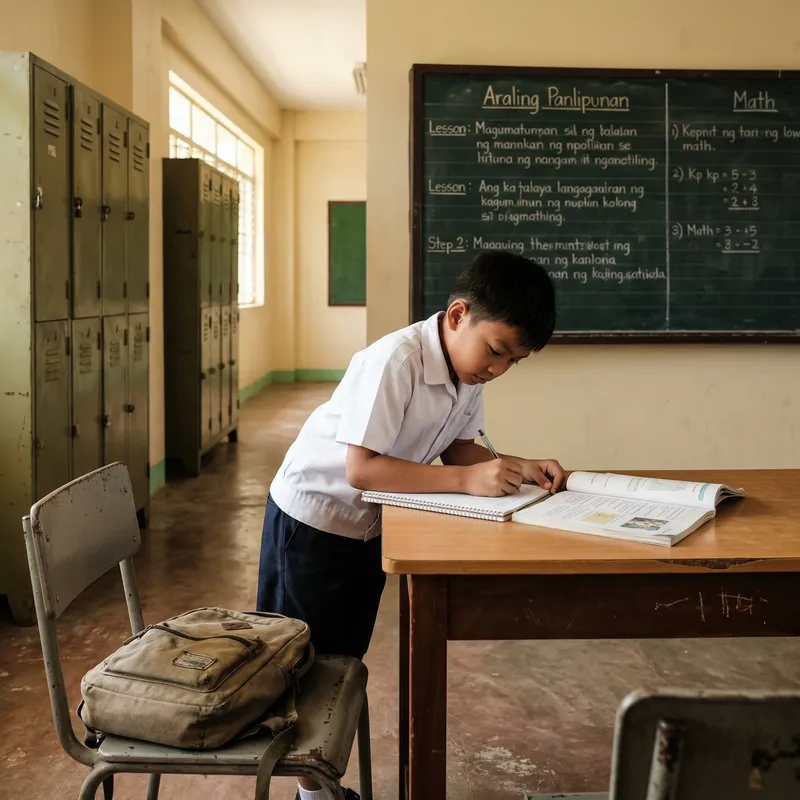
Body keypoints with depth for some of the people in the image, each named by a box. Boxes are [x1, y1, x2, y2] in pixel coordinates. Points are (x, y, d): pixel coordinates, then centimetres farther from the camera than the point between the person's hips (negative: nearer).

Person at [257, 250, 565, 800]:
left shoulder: (471, 369, -7)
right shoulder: (395, 360, -32)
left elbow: (457, 448, 3)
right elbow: (361, 469, -36)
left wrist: (519, 467, -15)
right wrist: (466, 480, -38)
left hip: (371, 527, 8)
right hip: (311, 517, -8)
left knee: (344, 661, 17)